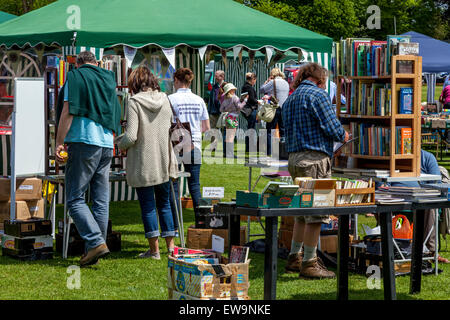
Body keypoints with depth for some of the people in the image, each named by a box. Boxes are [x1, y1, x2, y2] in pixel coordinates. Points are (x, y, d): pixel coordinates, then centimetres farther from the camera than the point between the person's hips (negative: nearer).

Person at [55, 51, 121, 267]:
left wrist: (59, 143, -7)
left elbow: (67, 112, -9)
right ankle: (94, 250, 9)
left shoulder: (76, 76, 1)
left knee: (75, 199, -4)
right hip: (107, 145, 6)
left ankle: (96, 242, -17)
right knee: (101, 201, 7)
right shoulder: (108, 80, 19)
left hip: (84, 142, -6)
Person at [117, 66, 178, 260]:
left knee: (147, 206, 4)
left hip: (143, 163, -5)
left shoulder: (135, 102, -11)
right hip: (164, 163, 5)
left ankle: (154, 249, 7)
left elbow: (131, 137, -17)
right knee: (164, 203, 16)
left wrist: (121, 144, 3)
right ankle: (170, 246, 18)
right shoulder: (165, 100, 4)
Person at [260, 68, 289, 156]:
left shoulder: (273, 82, -8)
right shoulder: (286, 83, 11)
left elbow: (261, 90, -6)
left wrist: (267, 81, 6)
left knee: (270, 131, 0)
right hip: (284, 108, 5)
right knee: (283, 131, 10)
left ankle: (269, 152, -5)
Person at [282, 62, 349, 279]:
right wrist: (343, 137, 8)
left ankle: (294, 258, 20)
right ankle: (309, 263, -2)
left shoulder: (290, 99, 19)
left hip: (294, 158, 9)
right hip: (315, 158, -9)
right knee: (316, 212, -5)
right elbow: (332, 128, -13)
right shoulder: (318, 95, -8)